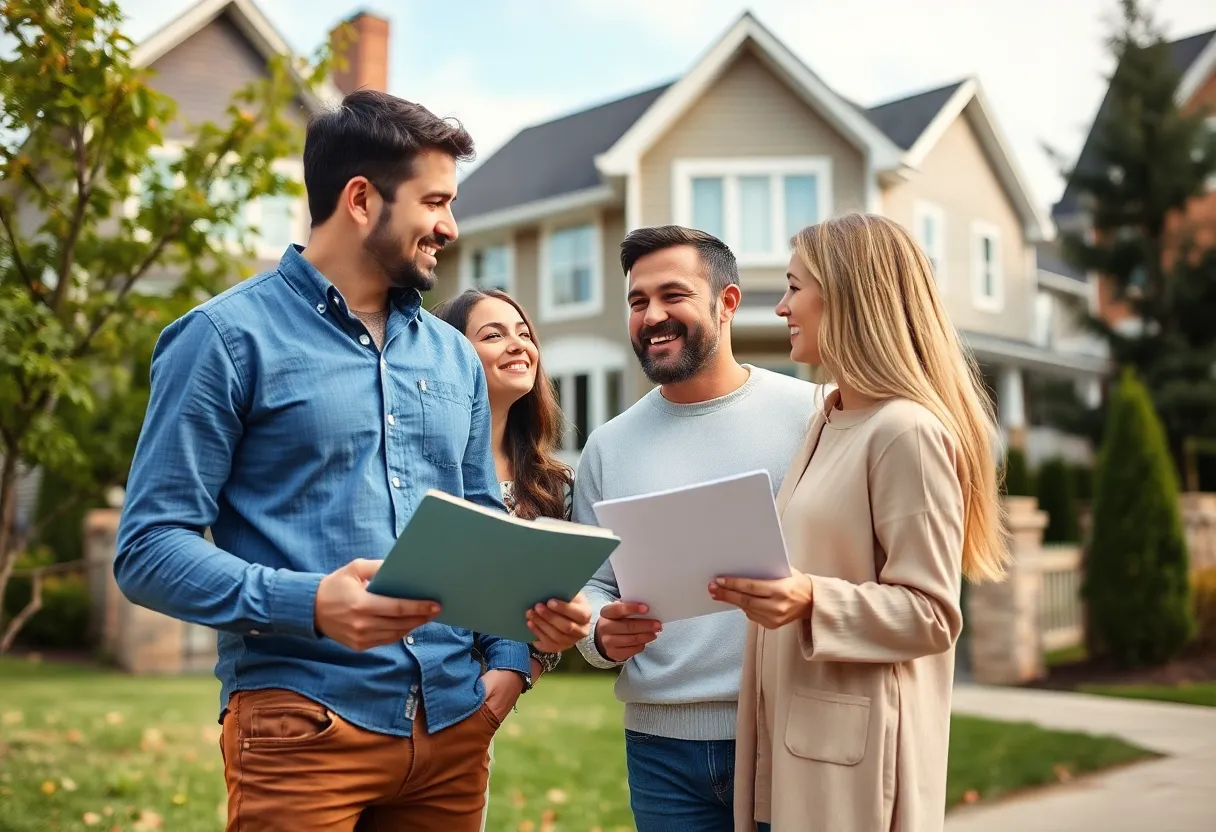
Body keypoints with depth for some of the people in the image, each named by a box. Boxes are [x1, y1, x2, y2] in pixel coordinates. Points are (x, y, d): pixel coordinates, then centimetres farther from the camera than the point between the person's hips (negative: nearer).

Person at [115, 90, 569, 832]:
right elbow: (150, 548, -9)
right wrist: (309, 603, -24)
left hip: (454, 726, 6)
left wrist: (511, 656, 1)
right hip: (302, 724, -5)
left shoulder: (455, 356, 12)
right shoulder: (230, 336, -5)